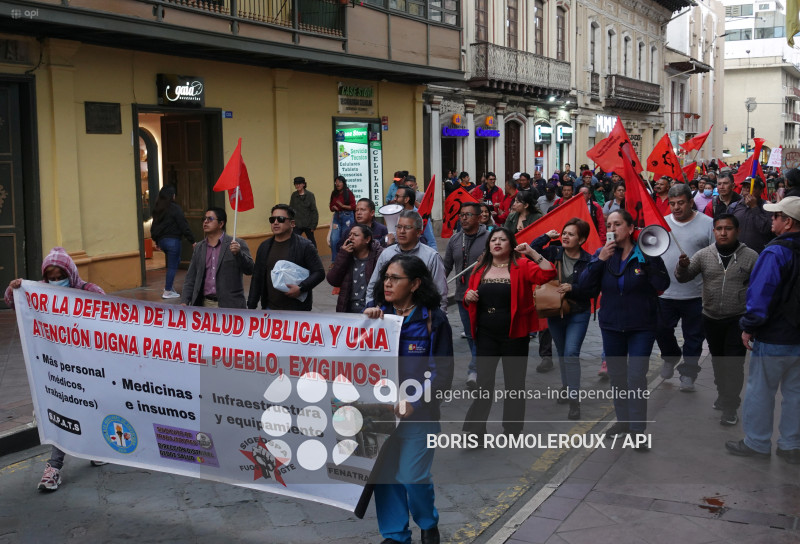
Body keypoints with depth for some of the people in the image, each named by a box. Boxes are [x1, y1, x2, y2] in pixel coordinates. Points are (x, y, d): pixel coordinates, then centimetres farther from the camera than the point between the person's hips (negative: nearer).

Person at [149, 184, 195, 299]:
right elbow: (184, 226, -13)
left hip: (161, 240, 8)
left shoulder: (157, 209, 9)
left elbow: (154, 226, 16)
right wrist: (192, 241, -8)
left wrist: (156, 241, 27)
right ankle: (167, 291, 4)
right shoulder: (175, 208, -13)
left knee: (175, 261, 22)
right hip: (172, 240, -8)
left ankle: (169, 285, 16)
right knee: (172, 265, 1)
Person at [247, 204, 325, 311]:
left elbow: (319, 272, -6)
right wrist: (251, 306, 11)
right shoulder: (264, 246, 11)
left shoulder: (305, 246, -4)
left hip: (297, 310, -4)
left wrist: (301, 288, -20)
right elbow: (257, 279, 14)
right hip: (270, 308, 5)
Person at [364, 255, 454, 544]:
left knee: (413, 476, -3)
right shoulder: (378, 314, 5)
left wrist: (415, 403, -17)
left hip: (418, 412, -3)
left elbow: (443, 372, -7)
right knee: (384, 473, 6)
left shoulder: (433, 320, -6)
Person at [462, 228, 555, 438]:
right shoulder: (480, 268, 6)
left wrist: (533, 253, -24)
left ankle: (512, 430, 24)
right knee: (484, 382, 5)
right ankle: (476, 430, 12)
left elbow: (548, 274, -19)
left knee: (514, 383, 10)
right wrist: (468, 296, -8)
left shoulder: (522, 266, -5)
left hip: (514, 335, -2)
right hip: (486, 335, 3)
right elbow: (469, 298, 14)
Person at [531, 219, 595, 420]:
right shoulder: (554, 252, -3)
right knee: (562, 353, 18)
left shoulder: (588, 261, -12)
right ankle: (566, 387, 37)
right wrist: (546, 237, -9)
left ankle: (574, 399, -13)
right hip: (555, 312, 4)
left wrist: (572, 289, -25)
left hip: (578, 315, -4)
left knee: (571, 353, -15)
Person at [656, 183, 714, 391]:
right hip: (664, 291, 3)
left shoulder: (707, 224, -4)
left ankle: (688, 373, 23)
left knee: (693, 337, 8)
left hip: (696, 294, -3)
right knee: (661, 331, 14)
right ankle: (670, 358, 41)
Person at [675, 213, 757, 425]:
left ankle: (730, 408, 5)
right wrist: (683, 267, -25)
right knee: (718, 361, 18)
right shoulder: (704, 255, -2)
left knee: (734, 364, -3)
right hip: (711, 319, 3)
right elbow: (684, 278, -2)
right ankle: (723, 394, 37)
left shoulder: (751, 256, -6)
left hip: (738, 320, -3)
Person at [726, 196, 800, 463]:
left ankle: (757, 443, 18)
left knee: (760, 391, 8)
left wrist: (748, 328, -10)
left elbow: (760, 296, -21)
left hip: (773, 339, -7)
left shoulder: (775, 253, -20)